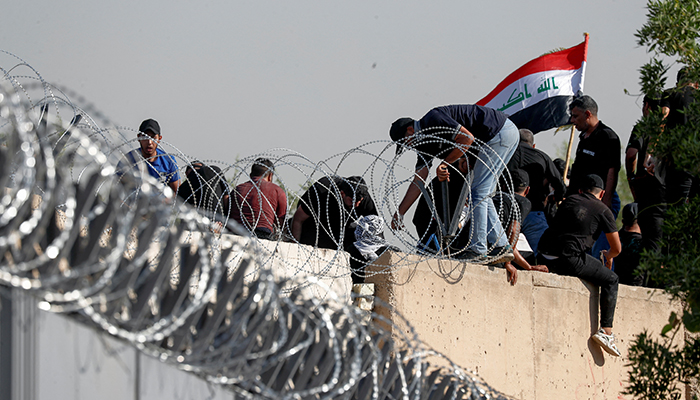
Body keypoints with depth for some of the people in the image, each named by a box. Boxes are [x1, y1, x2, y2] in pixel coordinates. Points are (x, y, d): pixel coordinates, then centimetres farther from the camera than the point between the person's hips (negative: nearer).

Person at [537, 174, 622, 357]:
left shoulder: (570, 200, 22)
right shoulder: (603, 210, 9)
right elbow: (617, 248, 10)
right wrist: (608, 256, 36)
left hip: (545, 257, 6)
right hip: (569, 258, -6)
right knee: (611, 280, 11)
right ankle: (606, 330, -1)